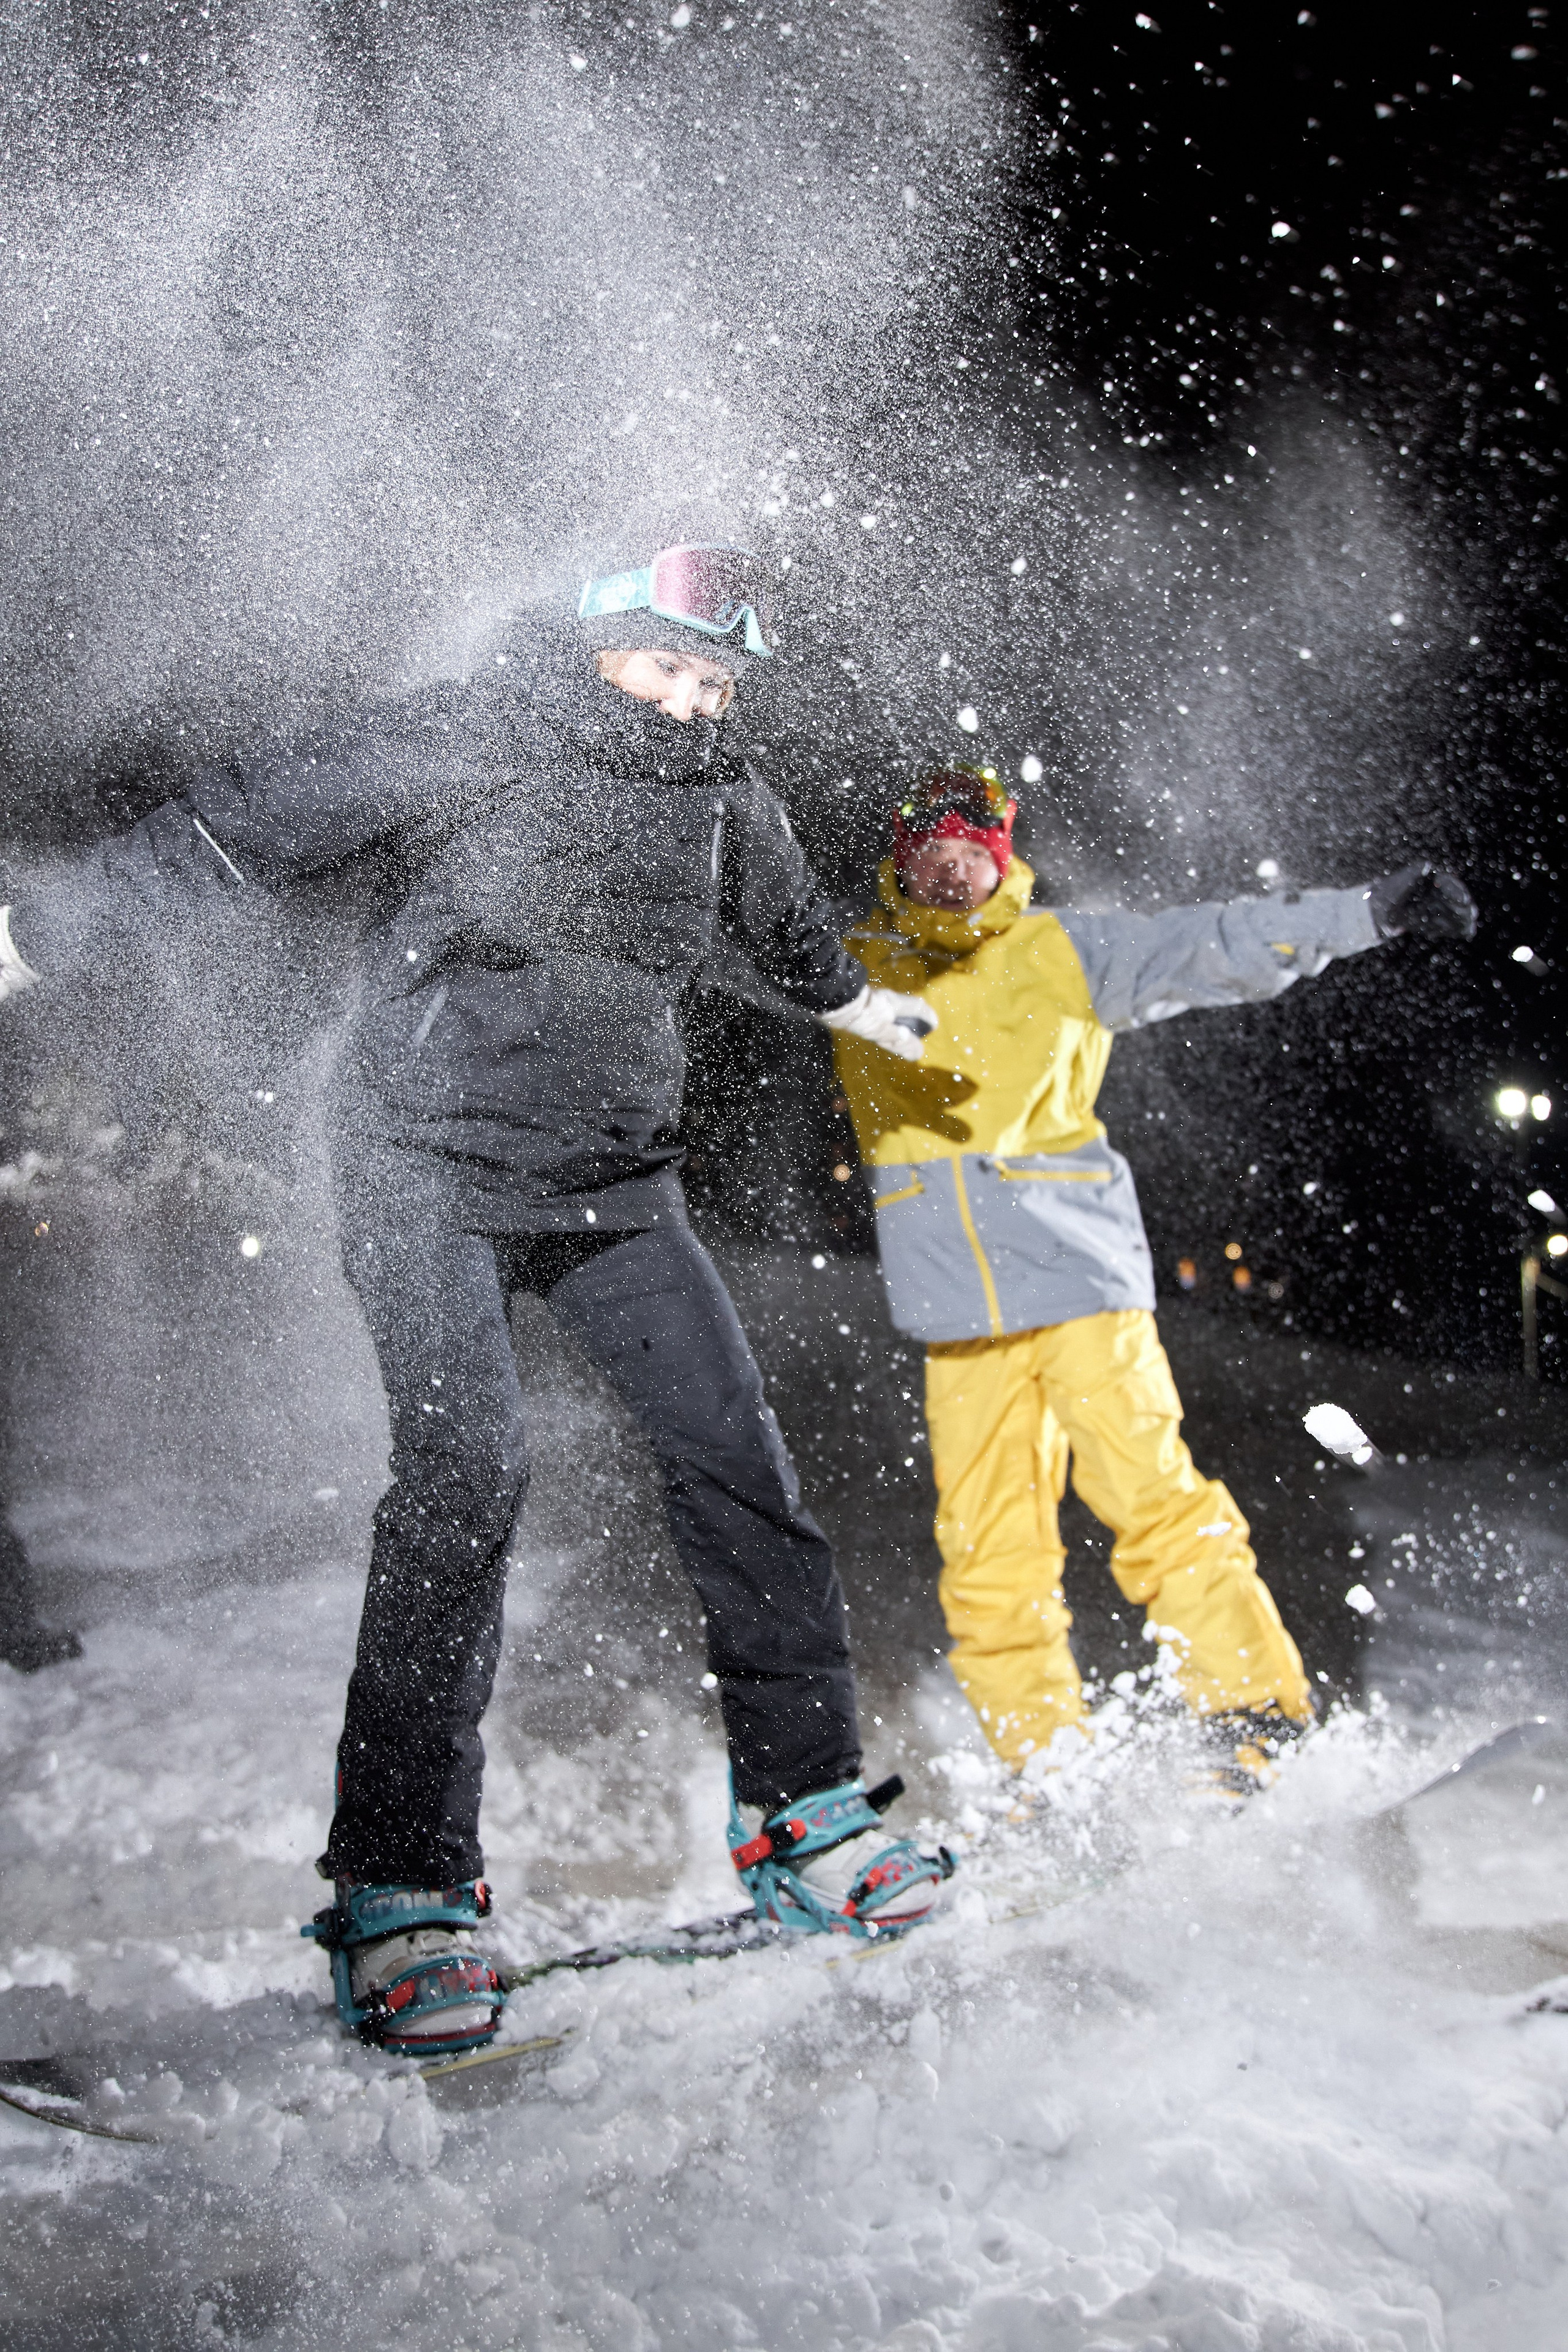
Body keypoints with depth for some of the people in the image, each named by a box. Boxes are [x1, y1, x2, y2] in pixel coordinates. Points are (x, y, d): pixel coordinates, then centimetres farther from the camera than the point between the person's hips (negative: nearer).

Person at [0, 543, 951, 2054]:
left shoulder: (723, 799, 6)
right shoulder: (459, 749, -11)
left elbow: (781, 915, 29)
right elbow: (236, 829, -9)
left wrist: (849, 1000, 48)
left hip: (612, 1181, 6)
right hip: (431, 1164, -5)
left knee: (734, 1451, -3)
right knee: (465, 1469, -20)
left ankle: (803, 1813, 10)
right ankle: (399, 1889, -13)